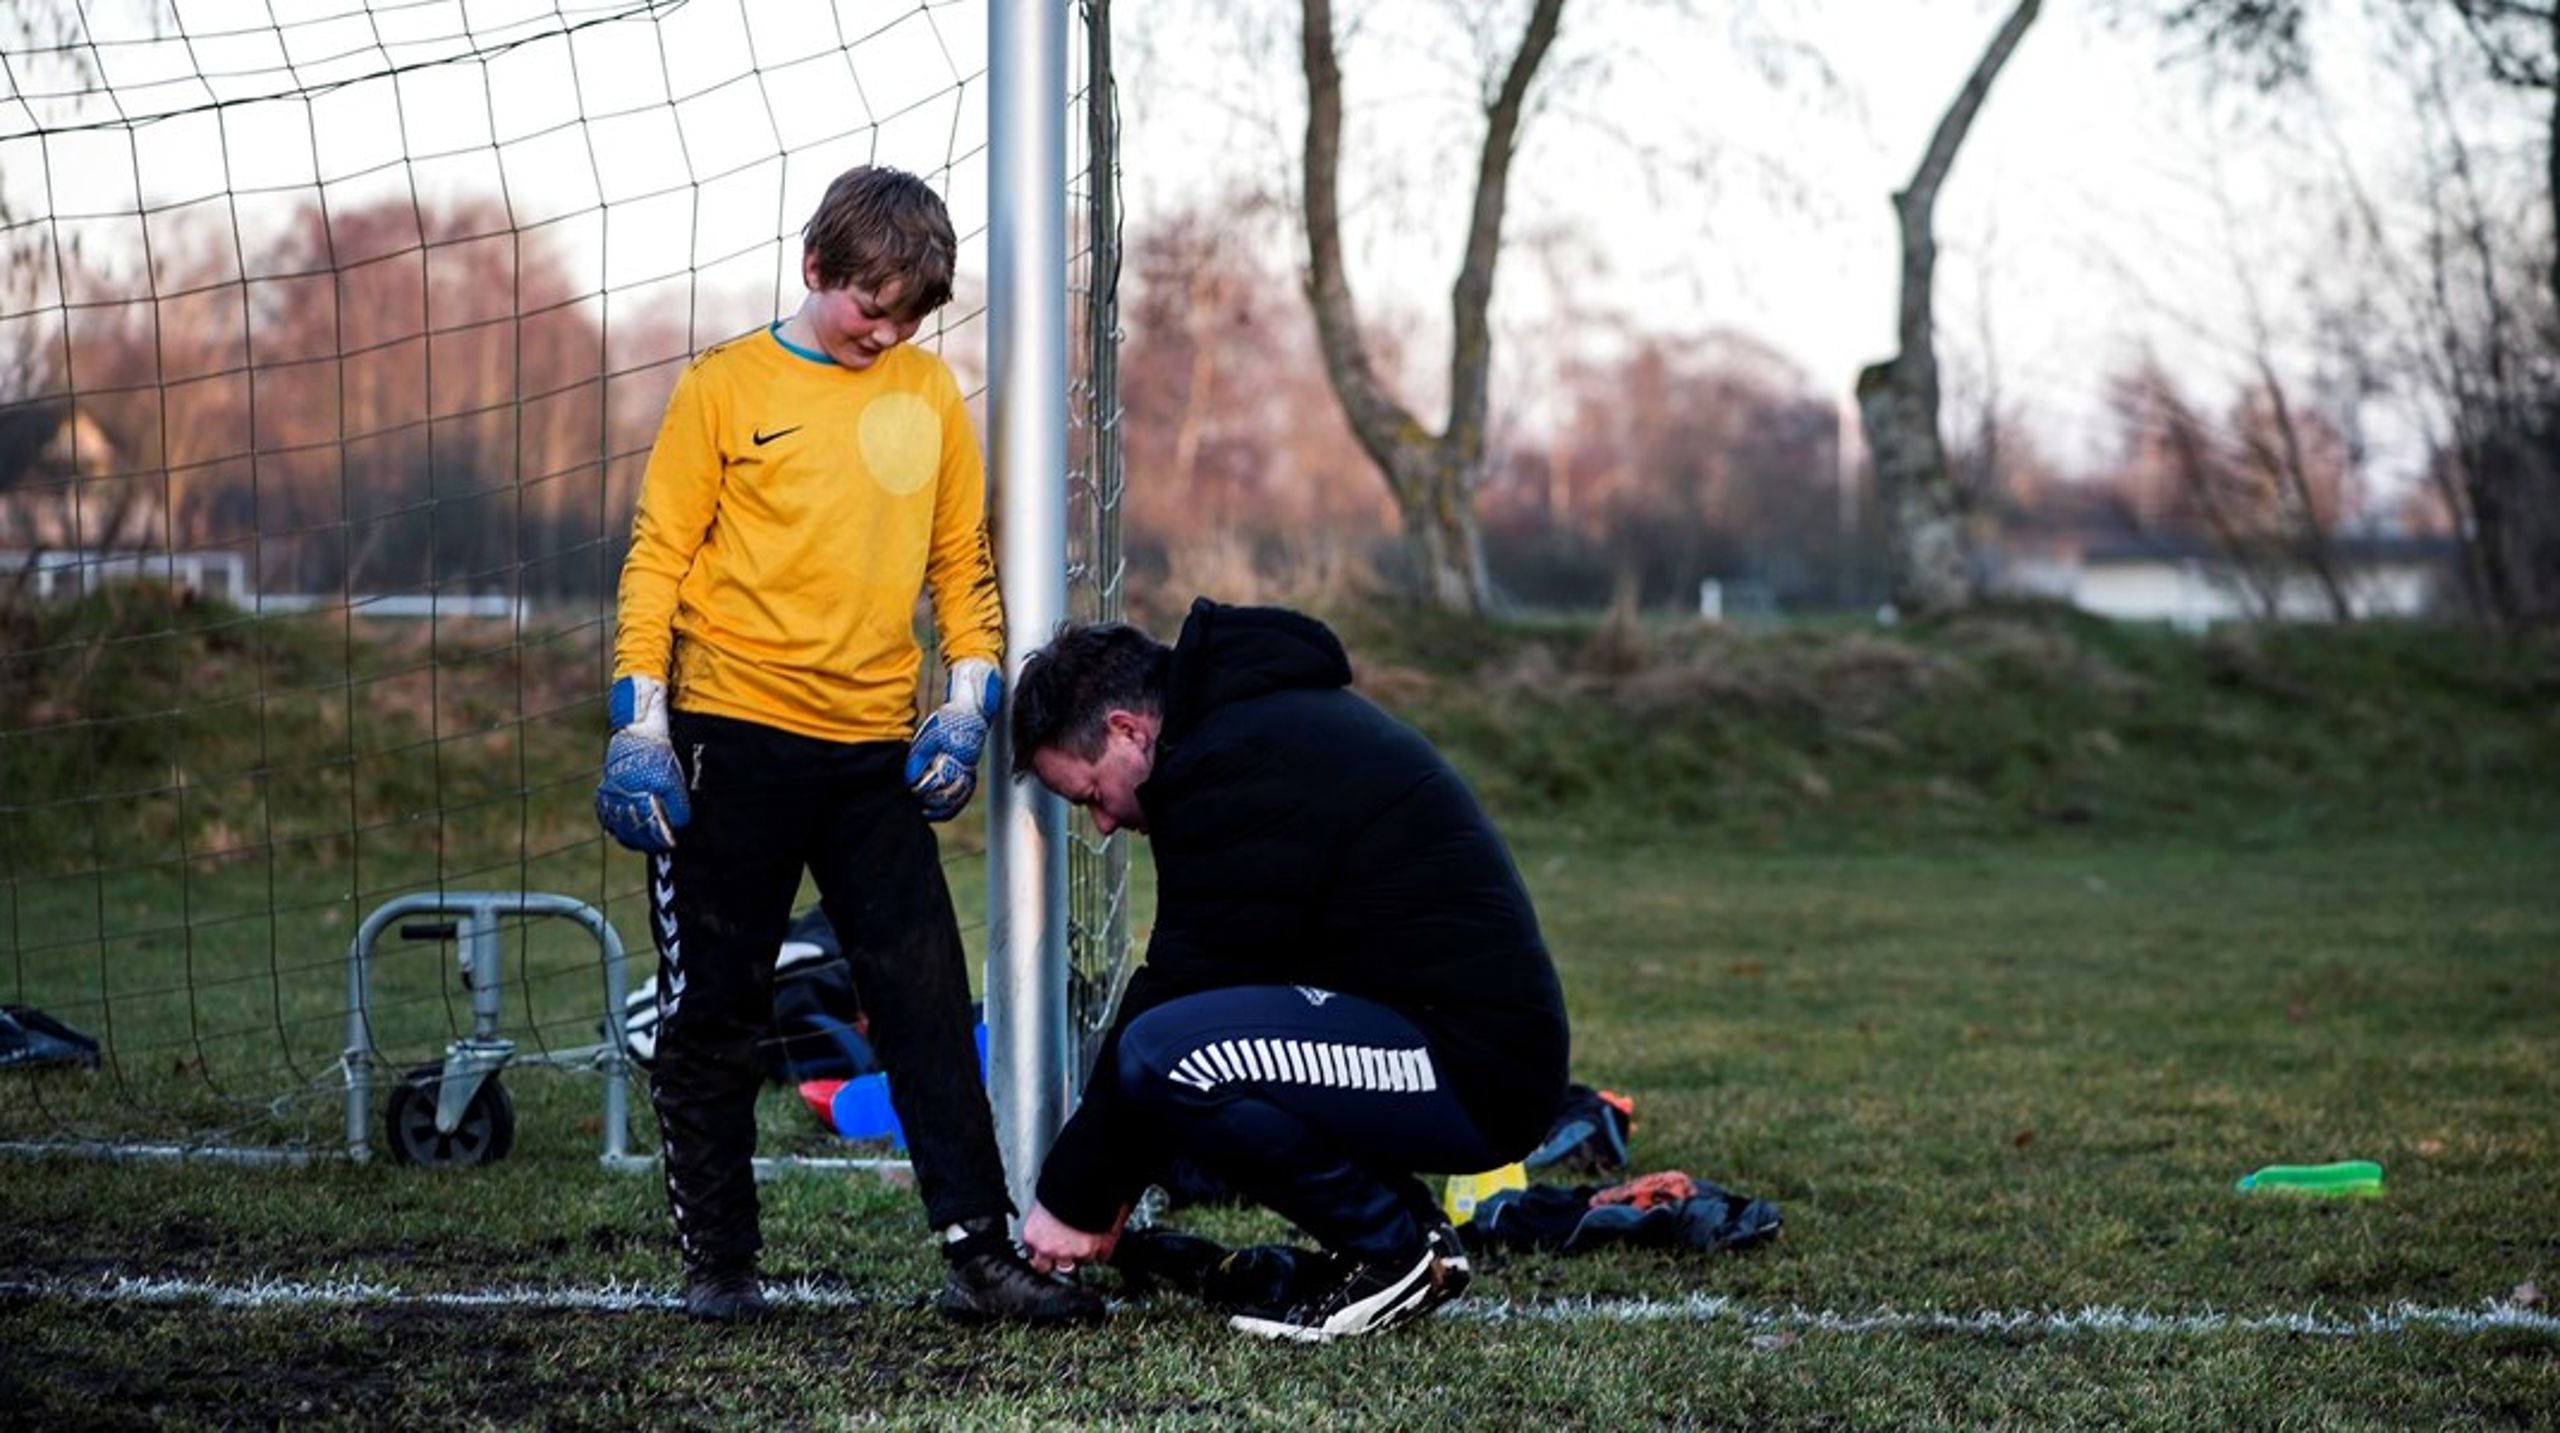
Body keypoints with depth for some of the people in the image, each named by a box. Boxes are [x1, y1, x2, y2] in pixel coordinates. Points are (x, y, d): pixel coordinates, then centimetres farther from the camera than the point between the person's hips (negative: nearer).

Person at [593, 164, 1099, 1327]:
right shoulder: (727, 387, 0)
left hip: (877, 751, 3)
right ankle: (717, 1261, 14)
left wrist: (968, 700, 3)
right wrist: (639, 723, -8)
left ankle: (980, 1253, 0)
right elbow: (657, 555, -1)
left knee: (928, 1003, -2)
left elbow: (961, 555, 15)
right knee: (714, 1013, 4)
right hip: (732, 739, -3)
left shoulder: (929, 390, 9)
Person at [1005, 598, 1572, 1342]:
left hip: (1472, 1070, -11)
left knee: (1167, 1051, -24)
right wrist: (1108, 1183, 18)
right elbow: (1190, 981, 20)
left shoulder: (1235, 767, -15)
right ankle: (1409, 1231, 12)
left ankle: (1392, 1251, -5)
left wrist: (1076, 1195, -4)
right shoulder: (1276, 714, 18)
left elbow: (1181, 987, -14)